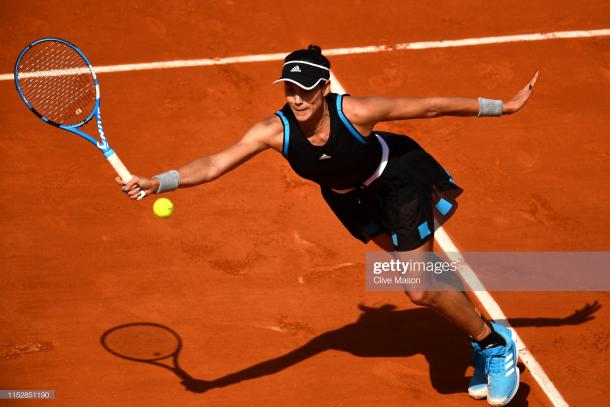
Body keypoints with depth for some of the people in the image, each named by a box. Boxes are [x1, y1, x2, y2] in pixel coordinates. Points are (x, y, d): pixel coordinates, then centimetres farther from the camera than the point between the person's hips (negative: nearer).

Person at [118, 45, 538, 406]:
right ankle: (483, 350, 38)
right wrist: (157, 182, -52)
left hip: (399, 178, -4)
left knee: (421, 290, -8)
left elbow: (430, 106, -25)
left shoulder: (355, 111, -35)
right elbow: (213, 164, -35)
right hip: (350, 195, 4)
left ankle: (497, 343, 16)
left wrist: (503, 106, -18)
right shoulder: (274, 130, -29)